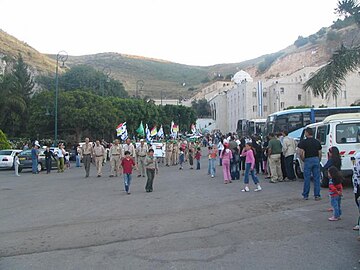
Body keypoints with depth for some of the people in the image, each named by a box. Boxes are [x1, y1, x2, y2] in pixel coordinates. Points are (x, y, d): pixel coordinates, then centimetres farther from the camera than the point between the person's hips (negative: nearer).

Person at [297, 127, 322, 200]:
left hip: (308, 161, -4)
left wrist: (303, 159, 1)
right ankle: (317, 195, 7)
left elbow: (301, 154, -15)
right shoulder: (317, 142, 9)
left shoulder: (304, 142, -8)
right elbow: (320, 153, 9)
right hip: (316, 160, 4)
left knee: (307, 179, 4)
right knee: (317, 178, 7)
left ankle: (305, 195, 12)